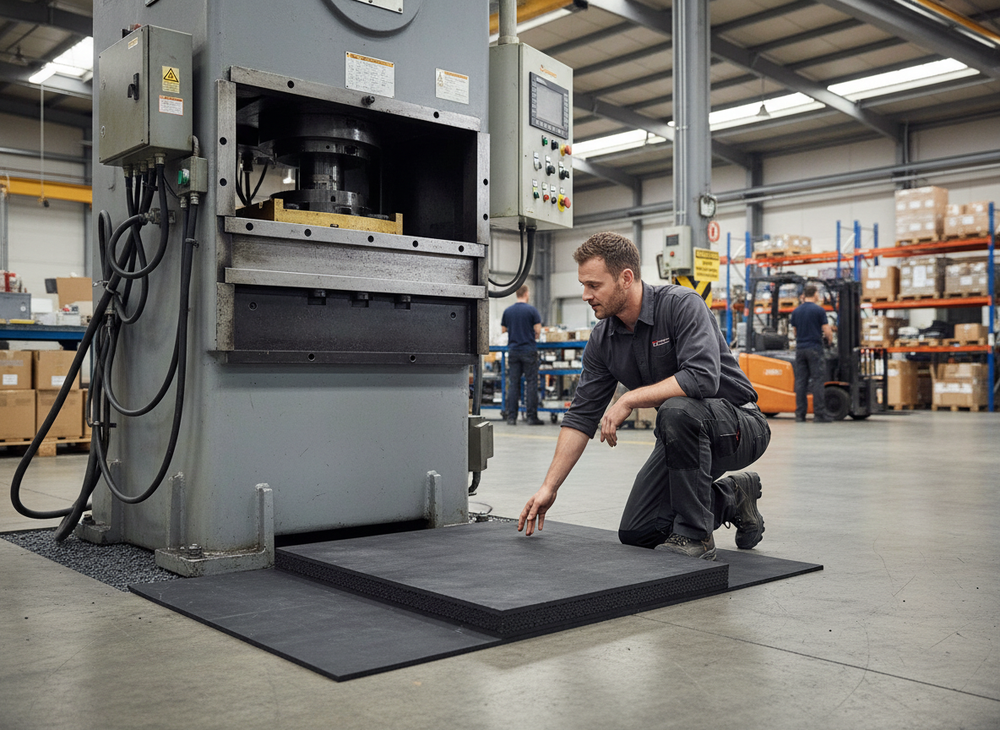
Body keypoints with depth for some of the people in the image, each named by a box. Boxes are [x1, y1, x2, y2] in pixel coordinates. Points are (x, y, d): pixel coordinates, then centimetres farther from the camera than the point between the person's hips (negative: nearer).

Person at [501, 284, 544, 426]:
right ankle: (531, 417, 0)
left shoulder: (507, 311, 4)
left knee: (513, 384, 4)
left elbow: (503, 329, 12)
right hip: (529, 350, -3)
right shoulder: (531, 310, -7)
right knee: (531, 383, 1)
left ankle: (511, 417, 3)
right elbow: (538, 330, -8)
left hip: (513, 350, 3)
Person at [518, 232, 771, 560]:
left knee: (677, 410, -39)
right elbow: (581, 416, -1)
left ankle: (695, 535, -21)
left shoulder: (680, 304, -23)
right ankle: (732, 499, 19)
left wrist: (630, 399, -28)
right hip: (682, 435, 7)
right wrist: (549, 487, -5)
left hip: (738, 425, -7)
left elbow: (703, 377, -38)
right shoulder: (603, 340, -4)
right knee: (636, 532, -1)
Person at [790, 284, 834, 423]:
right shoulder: (819, 310, -7)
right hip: (815, 349, -5)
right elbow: (827, 331, -7)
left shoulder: (796, 311, 7)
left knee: (800, 381, 6)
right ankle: (819, 414, -3)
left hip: (800, 349, 5)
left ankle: (800, 414, 5)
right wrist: (830, 339, 14)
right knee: (818, 381, -2)